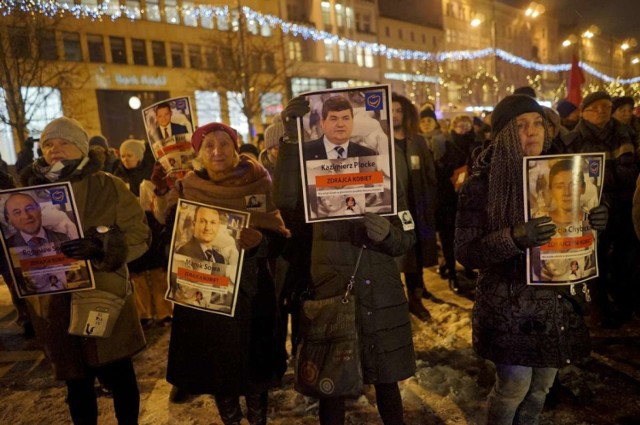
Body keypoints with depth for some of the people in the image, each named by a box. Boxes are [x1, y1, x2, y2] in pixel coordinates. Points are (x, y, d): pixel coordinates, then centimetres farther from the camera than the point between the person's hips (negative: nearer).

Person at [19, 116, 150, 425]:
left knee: (119, 377, 8)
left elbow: (139, 235, -10)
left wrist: (100, 246, -27)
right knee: (76, 382, 17)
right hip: (54, 304, 3)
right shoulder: (31, 190, 6)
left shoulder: (109, 186, -4)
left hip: (105, 298, -3)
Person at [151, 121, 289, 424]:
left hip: (247, 291, -2)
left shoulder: (257, 184, -7)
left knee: (250, 362, 7)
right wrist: (162, 195, -9)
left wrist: (258, 239, -31)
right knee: (213, 363, 13)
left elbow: (279, 238, -11)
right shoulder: (187, 187, 1)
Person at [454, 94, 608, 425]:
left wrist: (591, 223, -9)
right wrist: (513, 238, -31)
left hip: (557, 299, 6)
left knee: (542, 385, 18)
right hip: (509, 303, -5)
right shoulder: (482, 184, -14)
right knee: (514, 387, 4)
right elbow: (465, 253, -16)